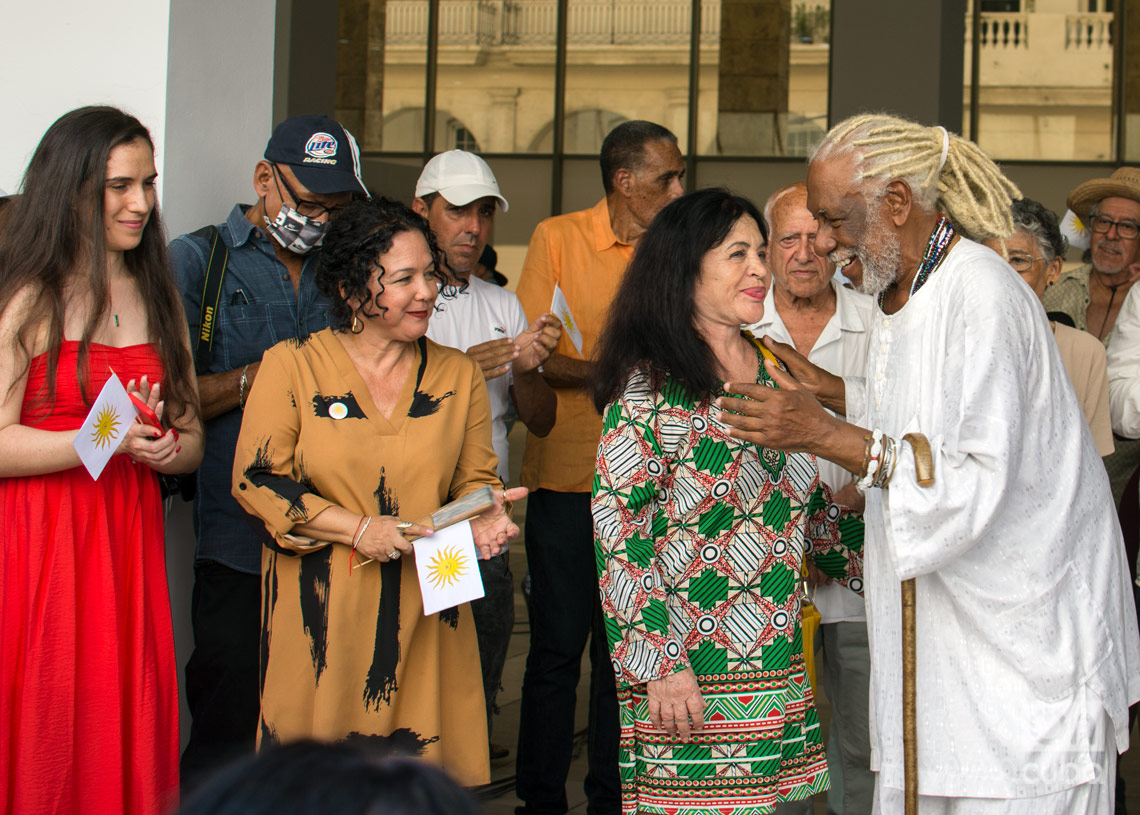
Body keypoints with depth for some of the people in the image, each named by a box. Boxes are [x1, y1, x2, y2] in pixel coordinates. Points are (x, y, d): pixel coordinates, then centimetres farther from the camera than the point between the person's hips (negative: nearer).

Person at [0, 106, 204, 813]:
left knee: (125, 739, 5)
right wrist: (111, 436, -22)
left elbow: (192, 441, 15)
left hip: (129, 544, 6)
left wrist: (162, 448, -8)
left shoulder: (158, 301, 15)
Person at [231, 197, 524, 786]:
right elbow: (256, 478, -3)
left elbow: (474, 478, 13)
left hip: (425, 615, 3)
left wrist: (480, 518, -11)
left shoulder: (458, 375, 9)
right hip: (321, 616, -2)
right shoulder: (292, 366, -1)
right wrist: (357, 529, -12)